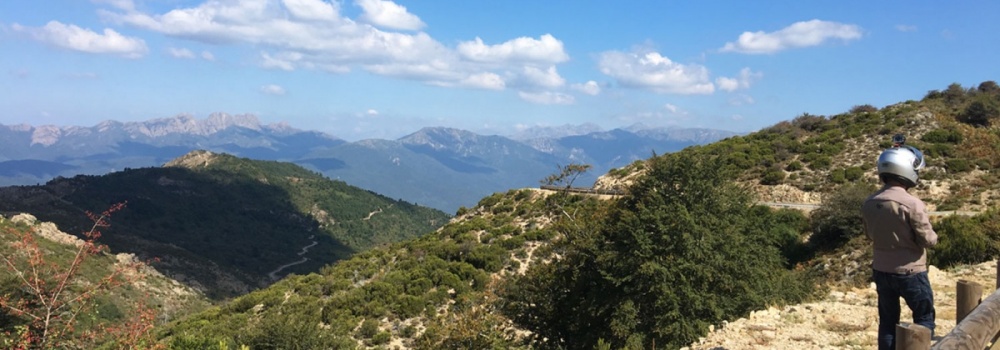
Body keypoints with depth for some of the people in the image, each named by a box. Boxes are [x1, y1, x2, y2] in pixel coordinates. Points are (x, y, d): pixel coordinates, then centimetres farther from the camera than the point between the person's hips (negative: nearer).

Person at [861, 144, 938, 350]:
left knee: (887, 321, 15)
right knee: (924, 318, 13)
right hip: (910, 273, -5)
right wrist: (933, 235, 6)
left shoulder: (869, 204, -3)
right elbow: (928, 240, -14)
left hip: (881, 271, 5)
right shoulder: (912, 204, -21)